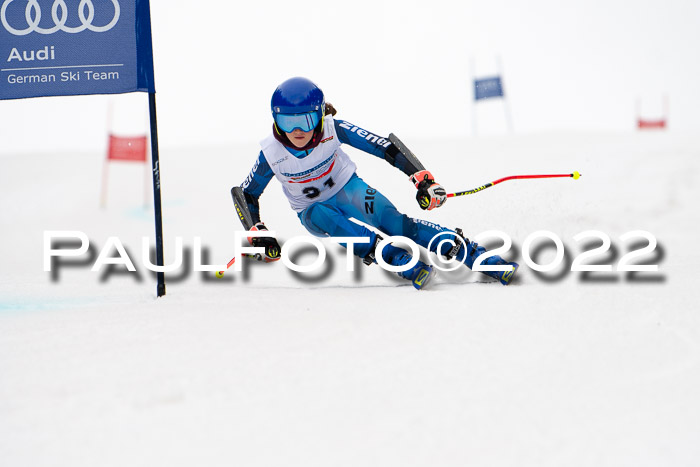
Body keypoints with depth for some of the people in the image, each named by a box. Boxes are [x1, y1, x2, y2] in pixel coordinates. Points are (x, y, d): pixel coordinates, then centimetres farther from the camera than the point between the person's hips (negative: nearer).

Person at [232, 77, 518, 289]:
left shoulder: (332, 130, -24)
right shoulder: (271, 154, -21)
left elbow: (387, 147, -23)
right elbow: (244, 195, -5)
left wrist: (423, 180, -31)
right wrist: (257, 235, -18)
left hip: (348, 190, -1)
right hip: (313, 210, 1)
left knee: (392, 222, -29)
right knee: (320, 218, -37)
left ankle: (483, 259, -35)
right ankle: (407, 266, -47)